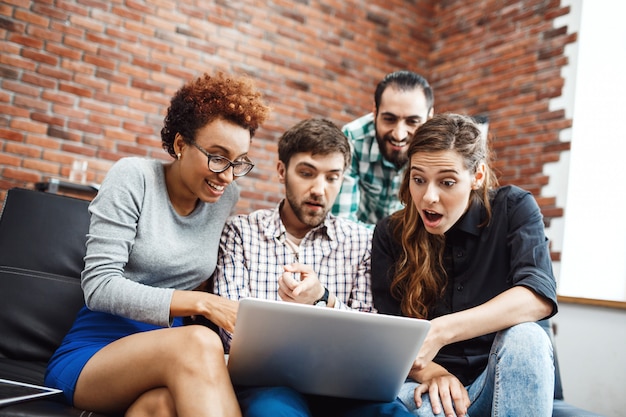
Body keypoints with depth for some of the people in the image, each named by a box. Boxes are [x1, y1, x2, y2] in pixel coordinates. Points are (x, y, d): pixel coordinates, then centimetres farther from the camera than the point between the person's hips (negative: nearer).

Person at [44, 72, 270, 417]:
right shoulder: (132, 177, -7)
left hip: (168, 355, 2)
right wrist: (200, 303, -23)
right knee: (198, 342, -36)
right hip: (90, 355, -2)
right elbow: (98, 286, -14)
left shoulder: (227, 198, 6)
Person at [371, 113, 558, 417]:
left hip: (501, 380, 2)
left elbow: (539, 295, -22)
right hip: (429, 388, -1)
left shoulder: (512, 209, -5)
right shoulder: (391, 233, -2)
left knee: (524, 336, -31)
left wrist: (440, 332, -31)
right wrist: (429, 371, -25)